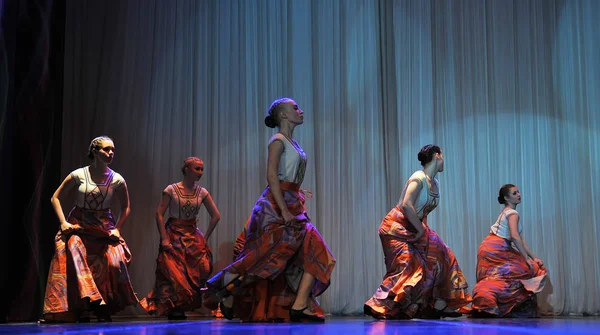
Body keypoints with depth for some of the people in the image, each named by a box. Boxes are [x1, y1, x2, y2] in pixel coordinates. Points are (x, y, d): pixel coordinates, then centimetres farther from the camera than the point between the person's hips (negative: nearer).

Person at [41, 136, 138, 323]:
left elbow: (125, 207, 9)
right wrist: (63, 222, -8)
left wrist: (117, 228, -1)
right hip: (78, 226, -1)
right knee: (74, 260, -18)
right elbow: (56, 198, 2)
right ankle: (82, 309, -9)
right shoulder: (78, 175, -6)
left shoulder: (117, 180, -3)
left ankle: (104, 309, -3)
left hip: (105, 228, 1)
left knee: (113, 262, -16)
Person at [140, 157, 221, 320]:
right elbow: (159, 214, -7)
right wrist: (164, 239, -13)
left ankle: (181, 310, 1)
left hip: (193, 236, 3)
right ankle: (174, 311, 6)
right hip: (173, 236, -3)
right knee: (174, 274, -8)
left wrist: (205, 238, 1)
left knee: (202, 268, -11)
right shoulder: (171, 190, -6)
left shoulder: (202, 192, 3)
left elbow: (216, 216, 6)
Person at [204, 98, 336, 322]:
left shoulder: (293, 143, 18)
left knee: (315, 252, -1)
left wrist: (298, 202, 16)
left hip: (292, 205, 9)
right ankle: (228, 295, 6)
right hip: (275, 205, -9)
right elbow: (272, 176, -16)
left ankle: (300, 306, 0)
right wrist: (284, 210, -22)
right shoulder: (278, 140, -7)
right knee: (264, 257, -9)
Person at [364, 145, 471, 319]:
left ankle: (439, 305, 9)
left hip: (415, 228, 9)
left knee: (439, 257, 5)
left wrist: (423, 228, 0)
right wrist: (421, 229, -21)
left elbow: (423, 211, 12)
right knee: (406, 266, -16)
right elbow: (406, 205, -29)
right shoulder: (419, 178, -18)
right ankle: (378, 306, -12)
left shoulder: (435, 184, 9)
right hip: (396, 227, -9)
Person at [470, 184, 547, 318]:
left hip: (488, 249, 10)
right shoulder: (512, 213, -9)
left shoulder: (506, 212, 21)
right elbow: (515, 236, -25)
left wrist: (534, 257, 11)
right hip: (496, 248, -10)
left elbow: (521, 239, 17)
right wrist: (527, 259, -21)